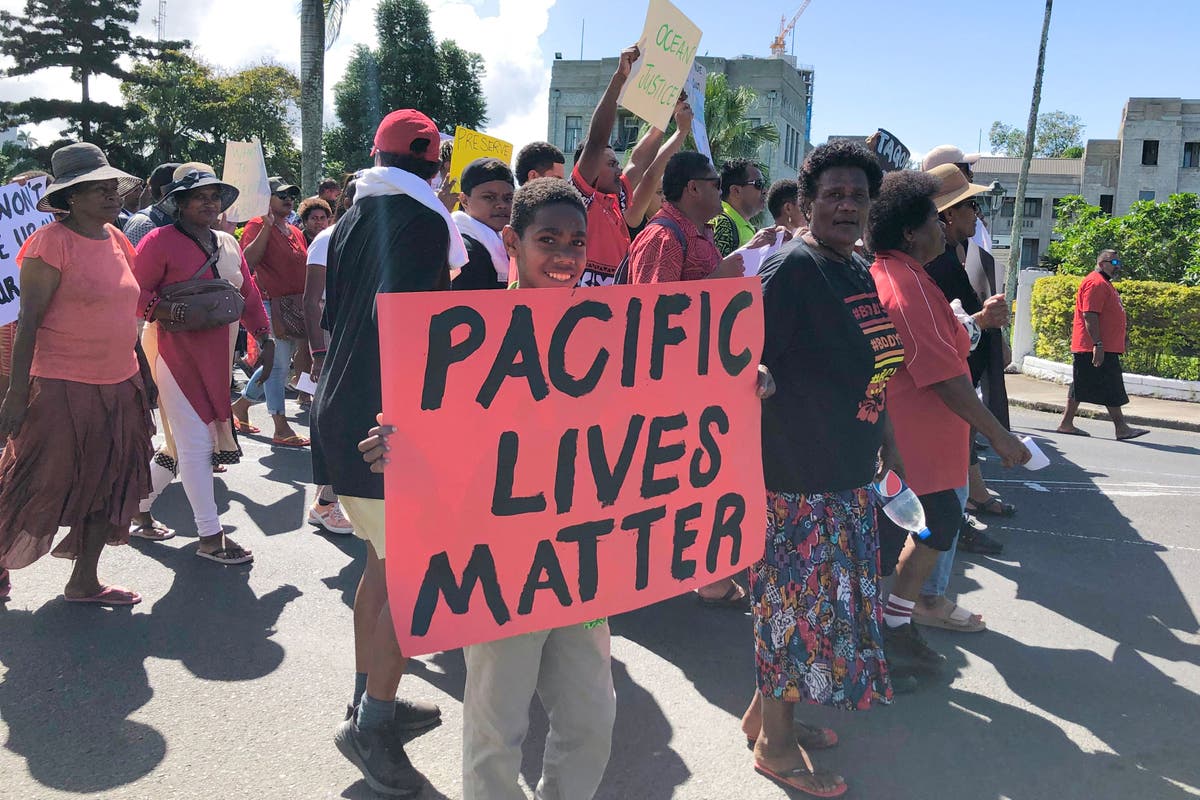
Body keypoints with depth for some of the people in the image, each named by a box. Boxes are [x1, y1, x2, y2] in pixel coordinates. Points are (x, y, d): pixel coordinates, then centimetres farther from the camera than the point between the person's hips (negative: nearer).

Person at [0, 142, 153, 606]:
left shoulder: (117, 240, 10)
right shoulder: (52, 241, -12)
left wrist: (144, 375, 19)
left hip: (119, 386, 7)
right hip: (62, 389, -7)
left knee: (110, 486, 12)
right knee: (40, 488, 3)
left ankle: (84, 582, 26)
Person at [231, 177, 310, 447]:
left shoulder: (296, 232, 19)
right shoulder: (257, 226, -4)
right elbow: (249, 259, -19)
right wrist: (267, 226, -21)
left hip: (296, 306, 8)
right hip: (272, 304, -8)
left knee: (275, 364, 15)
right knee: (278, 365, -8)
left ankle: (241, 404, 34)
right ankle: (281, 429, -4)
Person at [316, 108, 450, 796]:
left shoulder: (351, 222, 15)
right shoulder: (423, 219, -11)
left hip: (342, 411, 9)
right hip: (393, 423, -9)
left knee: (385, 560, 19)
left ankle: (372, 701, 30)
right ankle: (372, 724, 8)